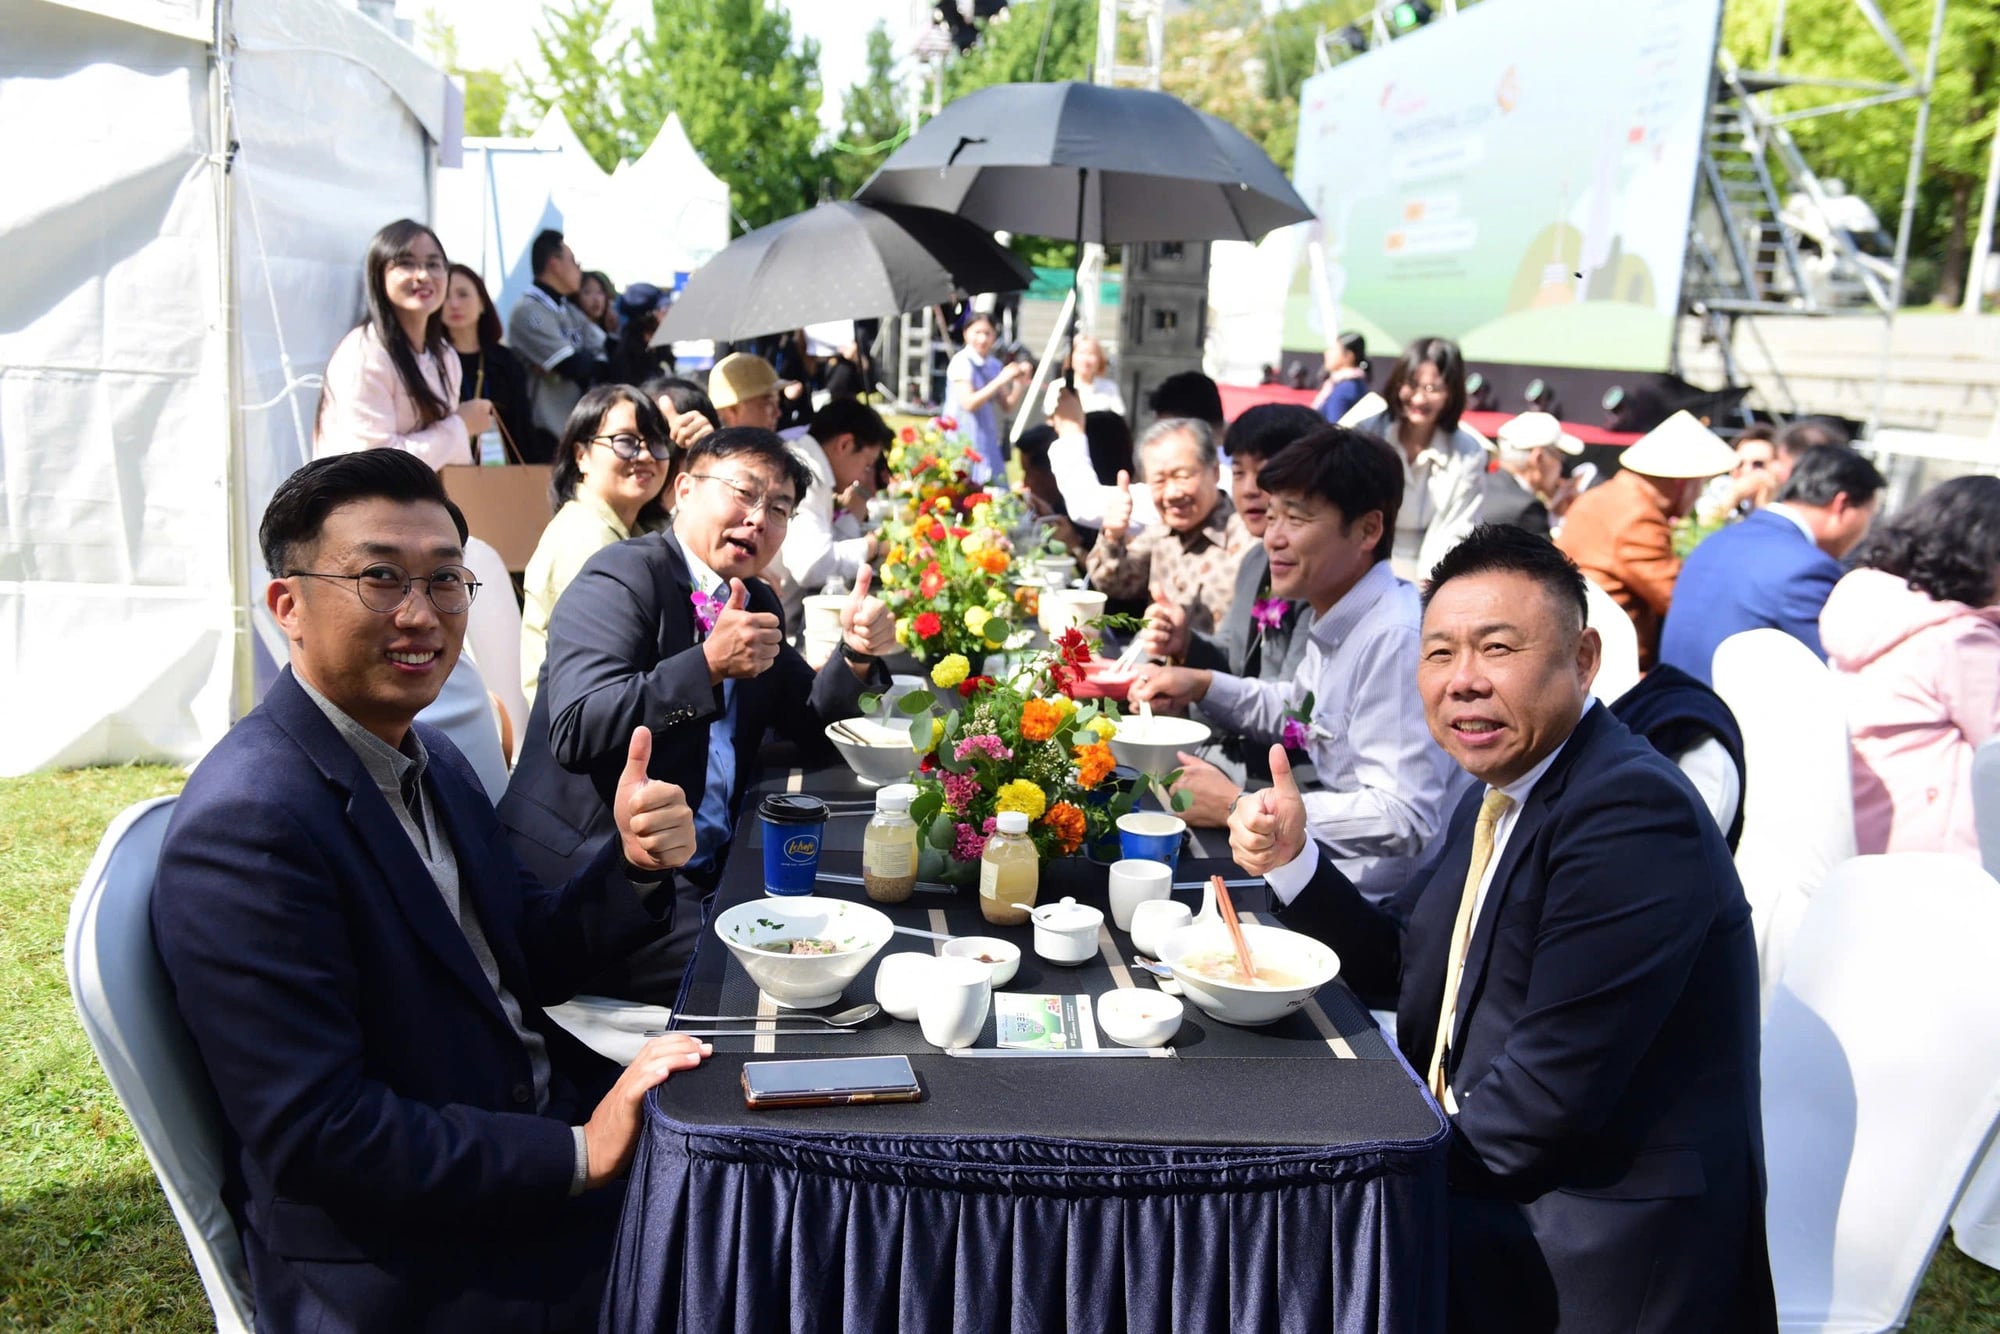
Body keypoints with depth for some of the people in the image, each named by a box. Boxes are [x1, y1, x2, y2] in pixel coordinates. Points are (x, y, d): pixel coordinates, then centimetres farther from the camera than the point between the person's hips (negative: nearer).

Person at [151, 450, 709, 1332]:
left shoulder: (430, 761, 4)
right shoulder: (247, 823, -23)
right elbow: (312, 1138, -24)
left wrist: (633, 863, -11)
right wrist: (580, 1152, -20)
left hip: (541, 1121, 8)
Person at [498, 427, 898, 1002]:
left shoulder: (756, 603, 15)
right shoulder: (622, 577, -9)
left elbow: (814, 731, 15)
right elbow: (576, 732, -22)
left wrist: (857, 652, -3)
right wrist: (709, 663, -29)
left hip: (705, 873, 8)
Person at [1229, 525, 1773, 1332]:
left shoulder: (1629, 813, -25)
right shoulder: (1502, 791, 5)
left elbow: (1546, 1100, -26)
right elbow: (1400, 967, 12)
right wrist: (1292, 861, -2)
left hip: (1598, 1243, -8)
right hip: (1466, 1164, 8)